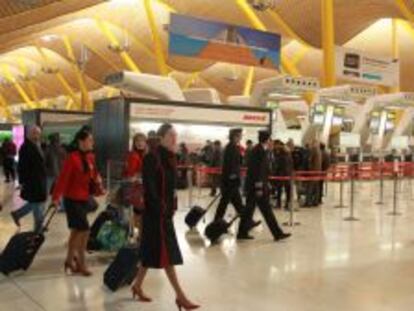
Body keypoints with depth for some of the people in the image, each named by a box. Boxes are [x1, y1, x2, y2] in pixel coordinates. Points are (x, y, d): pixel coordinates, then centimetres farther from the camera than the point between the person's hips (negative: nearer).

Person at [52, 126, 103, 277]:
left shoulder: (91, 157, 5)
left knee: (76, 230, 15)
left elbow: (94, 174, 16)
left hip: (85, 198, 8)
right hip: (73, 199, -8)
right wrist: (56, 196, -24)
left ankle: (69, 260, 29)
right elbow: (63, 178, -20)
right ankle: (81, 263, 7)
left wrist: (98, 182, -1)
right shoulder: (72, 157, -18)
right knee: (84, 230, -8)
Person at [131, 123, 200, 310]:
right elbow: (149, 186, -19)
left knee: (152, 250, 16)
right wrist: (160, 208, -20)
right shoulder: (152, 158, -15)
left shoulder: (170, 158, 11)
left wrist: (172, 206, 9)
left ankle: (137, 286, 31)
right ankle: (180, 296, 3)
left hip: (166, 209, 9)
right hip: (156, 211, -9)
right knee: (166, 252, -3)